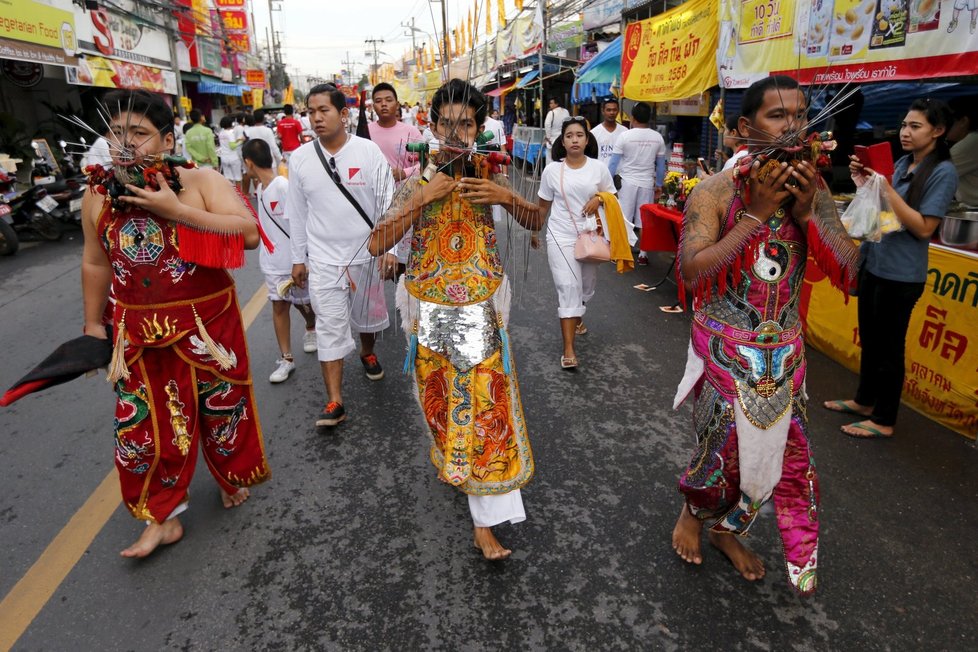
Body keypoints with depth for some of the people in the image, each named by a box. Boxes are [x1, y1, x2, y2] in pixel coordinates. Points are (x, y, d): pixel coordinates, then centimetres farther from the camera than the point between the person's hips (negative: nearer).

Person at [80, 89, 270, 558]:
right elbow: (96, 263, 12)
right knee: (144, 423, 7)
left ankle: (230, 477, 43)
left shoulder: (201, 181, -11)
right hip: (139, 334, 3)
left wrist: (175, 210, -26)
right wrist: (93, 324, 16)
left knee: (221, 409, 14)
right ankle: (162, 518, 25)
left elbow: (249, 234, -24)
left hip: (208, 325, -2)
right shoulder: (98, 195, 1)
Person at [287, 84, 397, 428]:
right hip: (323, 259, 0)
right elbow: (297, 213, 5)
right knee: (330, 327, -2)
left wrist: (389, 248, -12)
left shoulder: (369, 151, -8)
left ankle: (367, 352, 50)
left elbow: (387, 202, -7)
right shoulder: (300, 158, -2)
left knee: (367, 313, 19)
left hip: (366, 254, 0)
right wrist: (298, 258, 7)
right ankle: (334, 402, 2)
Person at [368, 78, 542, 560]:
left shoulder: (488, 178, 1)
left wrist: (507, 197, -12)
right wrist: (422, 199, -20)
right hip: (430, 311, 0)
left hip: (481, 308, 0)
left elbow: (537, 222, 8)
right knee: (442, 399, 14)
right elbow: (377, 244, -12)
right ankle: (454, 463, 45)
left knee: (486, 403, -1)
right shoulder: (416, 184, -3)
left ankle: (485, 524, 8)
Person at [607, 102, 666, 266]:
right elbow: (661, 165, 7)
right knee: (644, 220, 8)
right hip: (647, 183, 2)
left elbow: (614, 163, -7)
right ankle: (643, 255, 13)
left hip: (627, 182, -2)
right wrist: (658, 185, 17)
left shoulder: (625, 136, -8)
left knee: (623, 220, 6)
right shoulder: (658, 138, 1)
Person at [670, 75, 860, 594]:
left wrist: (805, 213, -16)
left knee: (782, 449, 12)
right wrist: (756, 214, -24)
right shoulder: (716, 191, -13)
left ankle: (725, 528, 37)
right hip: (725, 349, -5)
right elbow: (691, 271, -25)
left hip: (785, 351, 5)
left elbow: (848, 274, -4)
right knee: (725, 448, 6)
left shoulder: (812, 190, 1)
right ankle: (693, 513, 39)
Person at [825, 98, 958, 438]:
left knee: (888, 346, 2)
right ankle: (865, 401, 35)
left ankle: (883, 420, 15)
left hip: (899, 274, -8)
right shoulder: (902, 163, 9)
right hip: (872, 262, 8)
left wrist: (886, 188, -23)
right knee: (869, 339, 18)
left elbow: (923, 228, -19)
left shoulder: (943, 172, -13)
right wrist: (863, 179, -1)